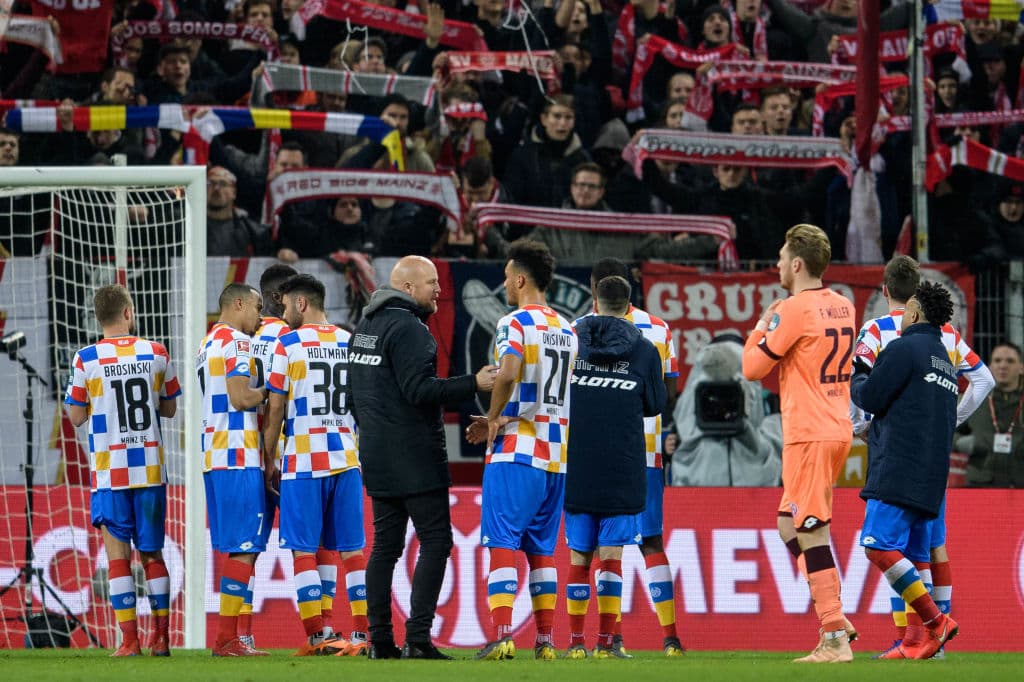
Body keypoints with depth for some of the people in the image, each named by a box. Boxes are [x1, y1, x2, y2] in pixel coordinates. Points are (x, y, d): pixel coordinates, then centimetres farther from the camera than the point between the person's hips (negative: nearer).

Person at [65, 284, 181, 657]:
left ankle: (129, 639, -5)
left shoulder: (86, 360, -6)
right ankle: (161, 637, 11)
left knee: (118, 553, 1)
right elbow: (170, 408, 11)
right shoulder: (156, 354, 0)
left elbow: (76, 416, 1)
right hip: (150, 467, 2)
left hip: (109, 470, -2)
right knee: (152, 554, 11)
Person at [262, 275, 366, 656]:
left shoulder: (289, 344, -3)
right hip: (346, 459, 4)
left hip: (302, 461, -4)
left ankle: (318, 636, -7)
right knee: (352, 549, 7)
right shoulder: (351, 343, 9)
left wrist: (269, 461, 5)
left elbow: (275, 410, -3)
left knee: (304, 550, -1)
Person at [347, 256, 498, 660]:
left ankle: (380, 640, 9)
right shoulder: (408, 329, -14)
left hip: (376, 456, 9)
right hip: (414, 459, -9)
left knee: (385, 544, 11)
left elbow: (357, 397, 22)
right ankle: (417, 638, -13)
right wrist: (474, 384, -22)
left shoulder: (365, 328, 17)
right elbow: (419, 390, -21)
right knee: (435, 540, -6)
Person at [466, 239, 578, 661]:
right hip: (556, 453, 7)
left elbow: (508, 374, -27)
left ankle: (501, 636, -16)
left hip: (517, 452, -7)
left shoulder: (515, 324, -9)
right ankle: (545, 639, 11)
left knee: (503, 544, -7)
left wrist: (494, 418, -10)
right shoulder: (567, 330, 16)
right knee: (541, 549, 12)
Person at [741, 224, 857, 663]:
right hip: (838, 429, 9)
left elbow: (753, 367, -7)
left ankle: (835, 641, -11)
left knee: (811, 532, -8)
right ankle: (836, 623, 12)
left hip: (809, 435, -9)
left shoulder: (794, 309, -13)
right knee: (790, 528, 17)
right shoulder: (843, 307, 12)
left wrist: (761, 326, 10)